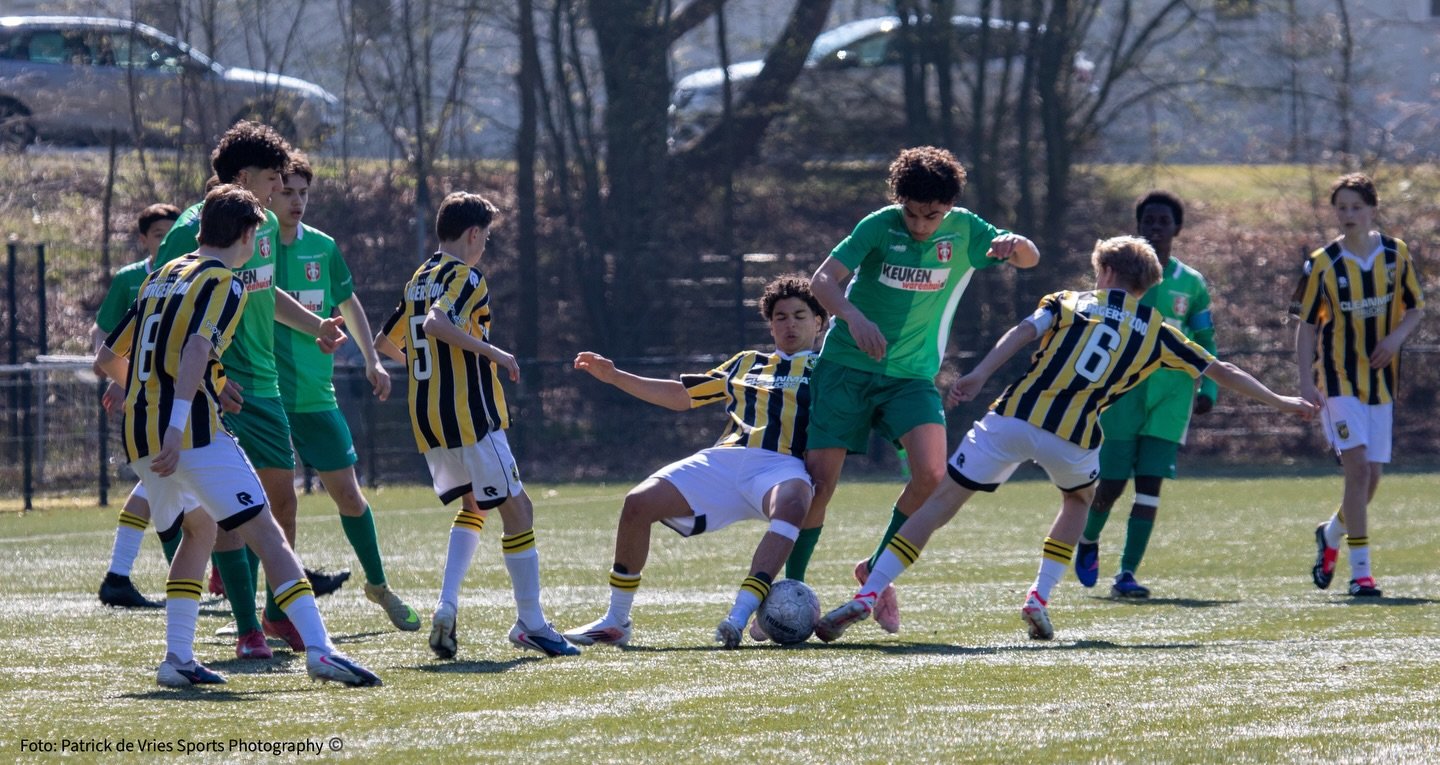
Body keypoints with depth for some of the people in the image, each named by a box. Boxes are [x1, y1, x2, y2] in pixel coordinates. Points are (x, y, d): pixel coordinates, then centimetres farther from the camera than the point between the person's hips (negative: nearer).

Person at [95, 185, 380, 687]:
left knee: (199, 529, 26)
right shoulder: (224, 283, -3)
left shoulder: (161, 277, 21)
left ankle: (178, 658, 17)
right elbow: (197, 348, -21)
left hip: (139, 434, 8)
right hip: (192, 431, -8)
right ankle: (319, 650, -22)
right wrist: (178, 423, -30)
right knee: (267, 535, -9)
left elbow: (108, 359, 26)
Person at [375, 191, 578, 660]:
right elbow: (437, 324, -30)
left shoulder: (418, 280, 15)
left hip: (426, 419, 9)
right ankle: (531, 623, -1)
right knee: (517, 509, -1)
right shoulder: (465, 278, -11)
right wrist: (490, 351, -23)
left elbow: (384, 343, 24)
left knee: (473, 504, 21)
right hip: (469, 416, -9)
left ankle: (447, 605, 1)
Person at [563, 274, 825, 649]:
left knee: (791, 503, -41)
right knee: (639, 502, -14)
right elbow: (682, 394, 32)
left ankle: (740, 618, -50)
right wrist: (615, 376, 28)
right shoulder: (748, 364, 30)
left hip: (781, 465, -4)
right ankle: (616, 622, -4)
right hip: (723, 460, 4)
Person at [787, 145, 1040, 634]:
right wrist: (853, 316, -37)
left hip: (912, 374, 2)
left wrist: (1014, 244, -32)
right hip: (846, 368, -2)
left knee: (931, 473, -19)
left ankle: (877, 570, 3)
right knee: (819, 480, -8)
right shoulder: (881, 226, -10)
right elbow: (823, 280, -16)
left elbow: (1029, 259, -6)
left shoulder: (963, 232, -2)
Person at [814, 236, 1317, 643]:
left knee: (944, 501, 3)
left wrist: (979, 375, -12)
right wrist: (1278, 402, 37)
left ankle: (867, 596, -8)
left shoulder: (1070, 303, 19)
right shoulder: (1156, 333, 19)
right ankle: (1040, 597, 19)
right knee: (1079, 499, 34)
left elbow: (1026, 330, -1)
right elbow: (1221, 372, 25)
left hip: (1015, 417, 0)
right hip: (1072, 438, 0)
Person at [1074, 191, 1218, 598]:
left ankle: (1127, 573, -5)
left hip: (1170, 394, 1)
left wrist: (1207, 389, 1)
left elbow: (1205, 345, 15)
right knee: (1111, 483, -4)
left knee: (1149, 484, -7)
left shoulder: (1191, 284, 9)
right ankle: (1088, 542, 27)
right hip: (1121, 392, -1)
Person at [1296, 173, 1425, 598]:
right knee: (1358, 468, -16)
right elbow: (1306, 325, -2)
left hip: (1381, 380, 3)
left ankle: (1331, 534, 36)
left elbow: (1416, 308, 10)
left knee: (1371, 477, 6)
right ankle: (1360, 570, -12)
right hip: (1339, 380, -3)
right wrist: (1306, 382, -11)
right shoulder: (1323, 264, -6)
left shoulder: (1396, 255, 1)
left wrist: (1396, 337, -11)